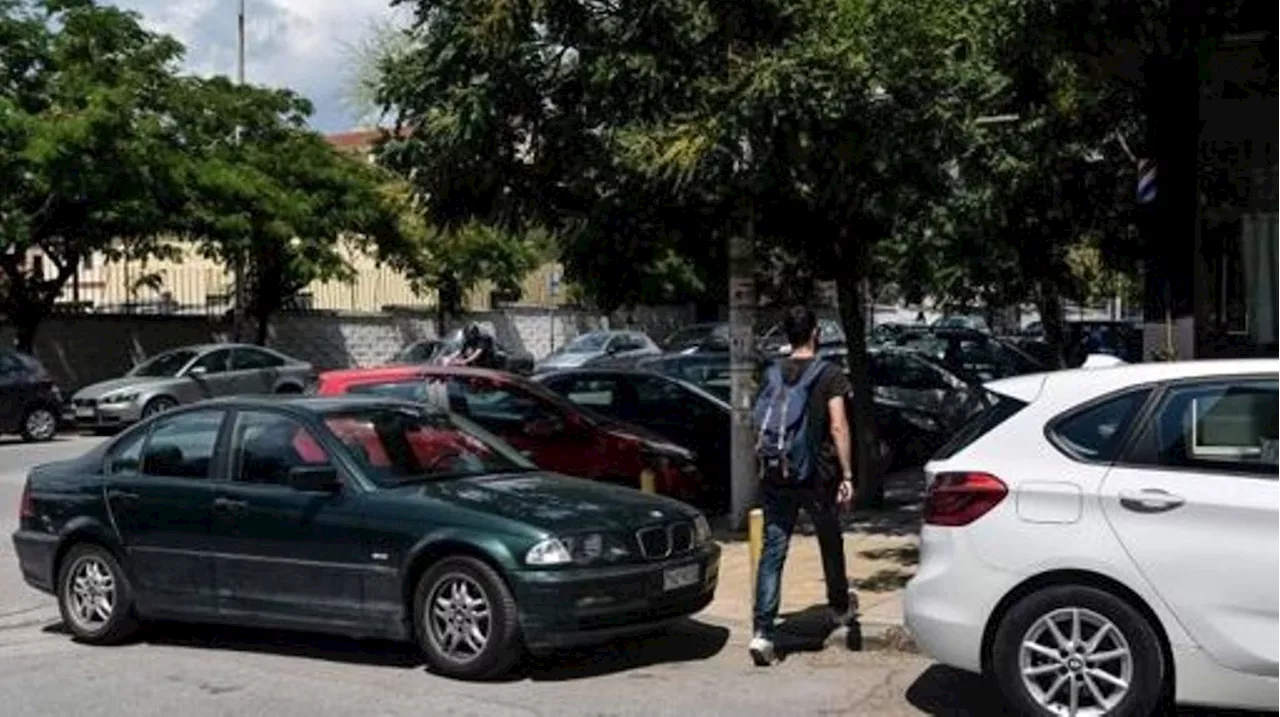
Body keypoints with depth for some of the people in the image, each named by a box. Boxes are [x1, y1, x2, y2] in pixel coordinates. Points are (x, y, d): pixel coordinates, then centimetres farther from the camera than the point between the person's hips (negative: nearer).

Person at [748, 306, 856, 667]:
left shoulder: (772, 375, 7)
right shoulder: (829, 375, -6)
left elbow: (760, 427, 10)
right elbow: (838, 427, -13)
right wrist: (846, 475, -11)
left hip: (775, 476, 3)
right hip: (817, 475, -2)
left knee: (772, 551, 0)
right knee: (831, 544, 20)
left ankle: (762, 631, -11)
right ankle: (840, 610, 39)